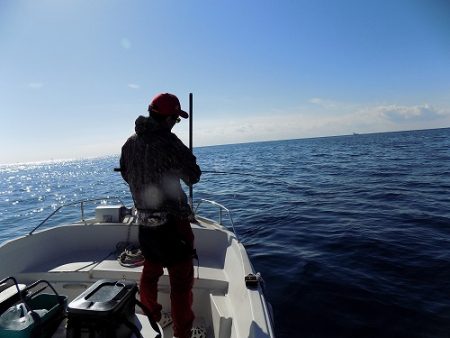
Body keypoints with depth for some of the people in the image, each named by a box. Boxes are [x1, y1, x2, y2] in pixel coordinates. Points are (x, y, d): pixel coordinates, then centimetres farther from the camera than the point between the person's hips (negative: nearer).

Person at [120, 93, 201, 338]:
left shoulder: (130, 143, 6)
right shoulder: (167, 141, -17)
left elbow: (126, 175, 18)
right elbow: (193, 176, -13)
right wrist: (185, 163, 7)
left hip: (144, 223, 8)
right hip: (171, 223, -8)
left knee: (150, 274, 25)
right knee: (181, 282, 5)